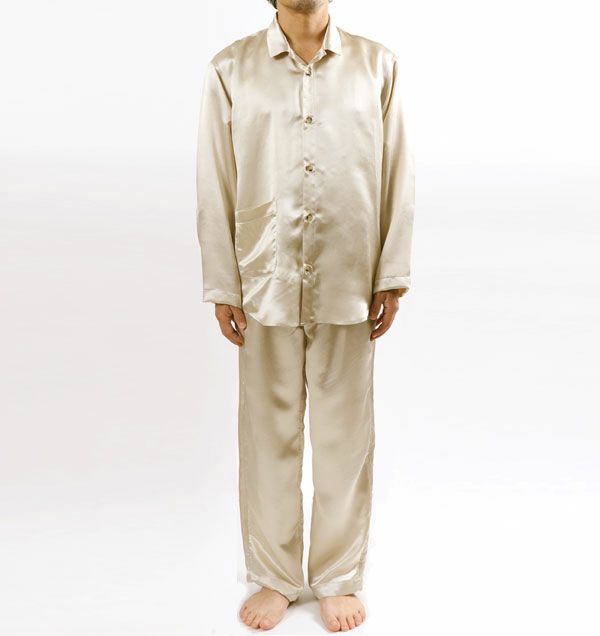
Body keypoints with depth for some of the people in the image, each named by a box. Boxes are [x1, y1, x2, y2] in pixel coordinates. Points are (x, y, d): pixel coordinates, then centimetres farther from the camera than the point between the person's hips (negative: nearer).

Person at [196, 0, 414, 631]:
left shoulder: (377, 65, 3)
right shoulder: (230, 69, 1)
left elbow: (397, 177, 3)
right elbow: (215, 186, 1)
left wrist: (392, 276, 0)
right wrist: (221, 286, -1)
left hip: (349, 285, 1)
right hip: (266, 284, 0)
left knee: (345, 437, 9)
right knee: (269, 436, 10)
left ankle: (338, 579, 28)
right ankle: (274, 578, 28)